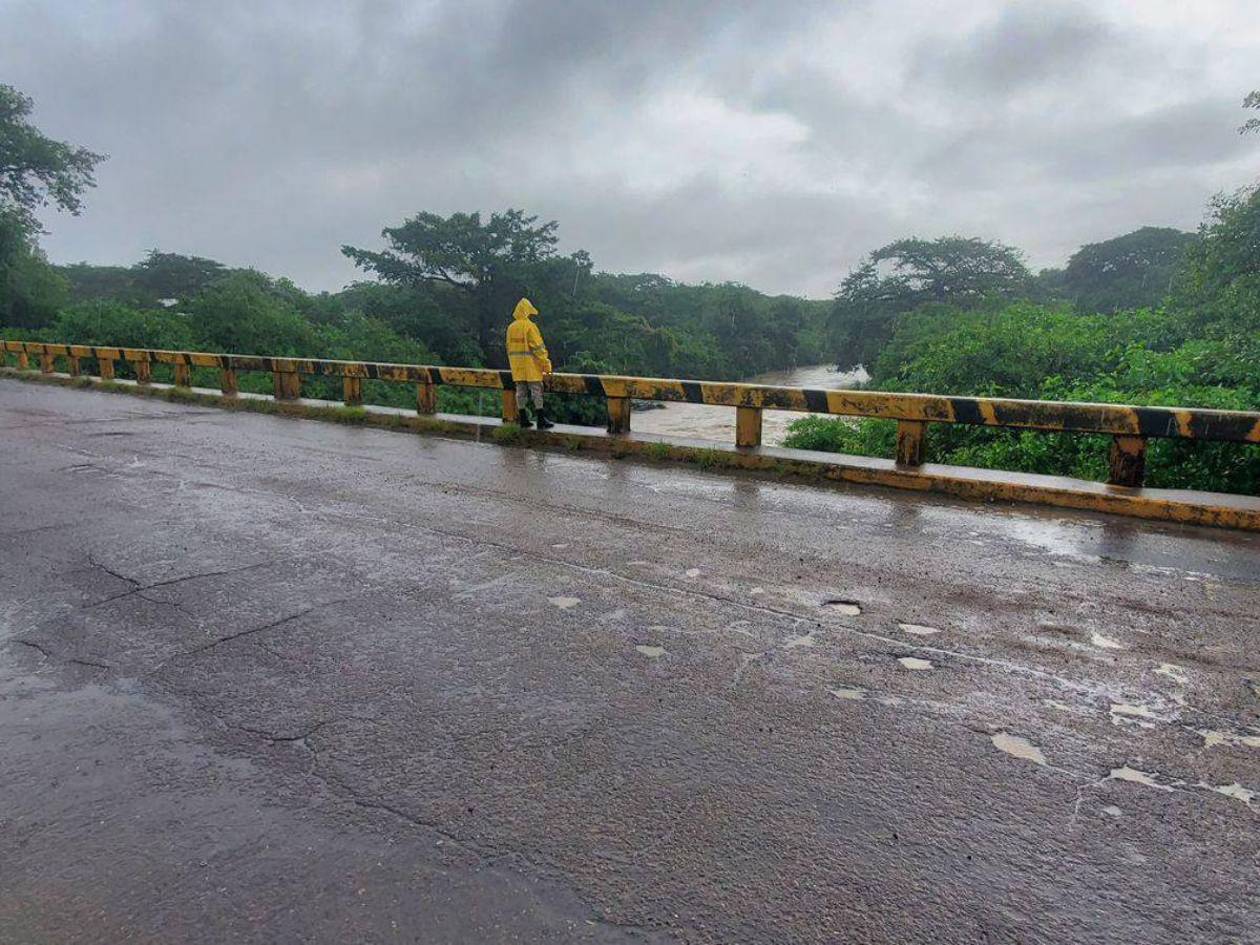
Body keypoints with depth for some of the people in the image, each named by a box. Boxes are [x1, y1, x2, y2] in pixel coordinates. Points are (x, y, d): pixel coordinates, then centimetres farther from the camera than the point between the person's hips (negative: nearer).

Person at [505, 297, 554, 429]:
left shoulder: (511, 328, 9)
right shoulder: (530, 326, -11)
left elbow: (509, 347, 14)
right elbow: (538, 347, -14)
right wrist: (546, 364, -10)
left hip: (516, 364, 6)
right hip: (530, 364, -6)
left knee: (520, 390, 10)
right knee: (536, 390, -2)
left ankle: (523, 419, 13)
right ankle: (541, 420, -3)